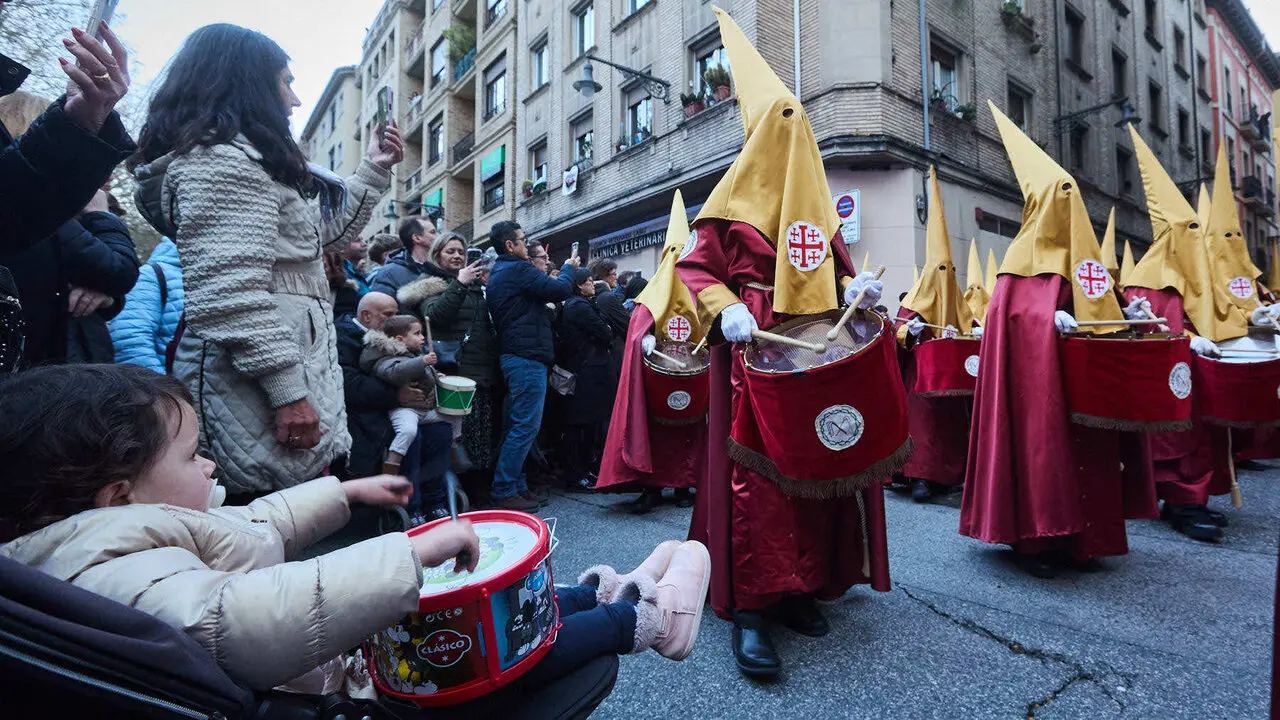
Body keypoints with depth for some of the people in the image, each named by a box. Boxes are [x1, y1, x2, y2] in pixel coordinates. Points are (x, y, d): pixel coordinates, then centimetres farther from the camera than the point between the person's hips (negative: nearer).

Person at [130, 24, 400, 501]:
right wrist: (287, 391, -22)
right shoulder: (221, 158, -9)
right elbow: (232, 294, -21)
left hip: (288, 375, 11)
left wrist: (373, 171, 31)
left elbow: (325, 229, 33)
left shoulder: (244, 158, 25)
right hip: (257, 386, -11)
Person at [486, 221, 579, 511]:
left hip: (514, 356, 10)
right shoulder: (518, 269, -11)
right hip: (528, 357, -10)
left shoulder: (497, 273, 19)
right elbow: (561, 290, -13)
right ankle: (504, 491, -2)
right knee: (526, 426, -7)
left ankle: (516, 484, 21)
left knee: (517, 425, 14)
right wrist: (568, 268, 6)